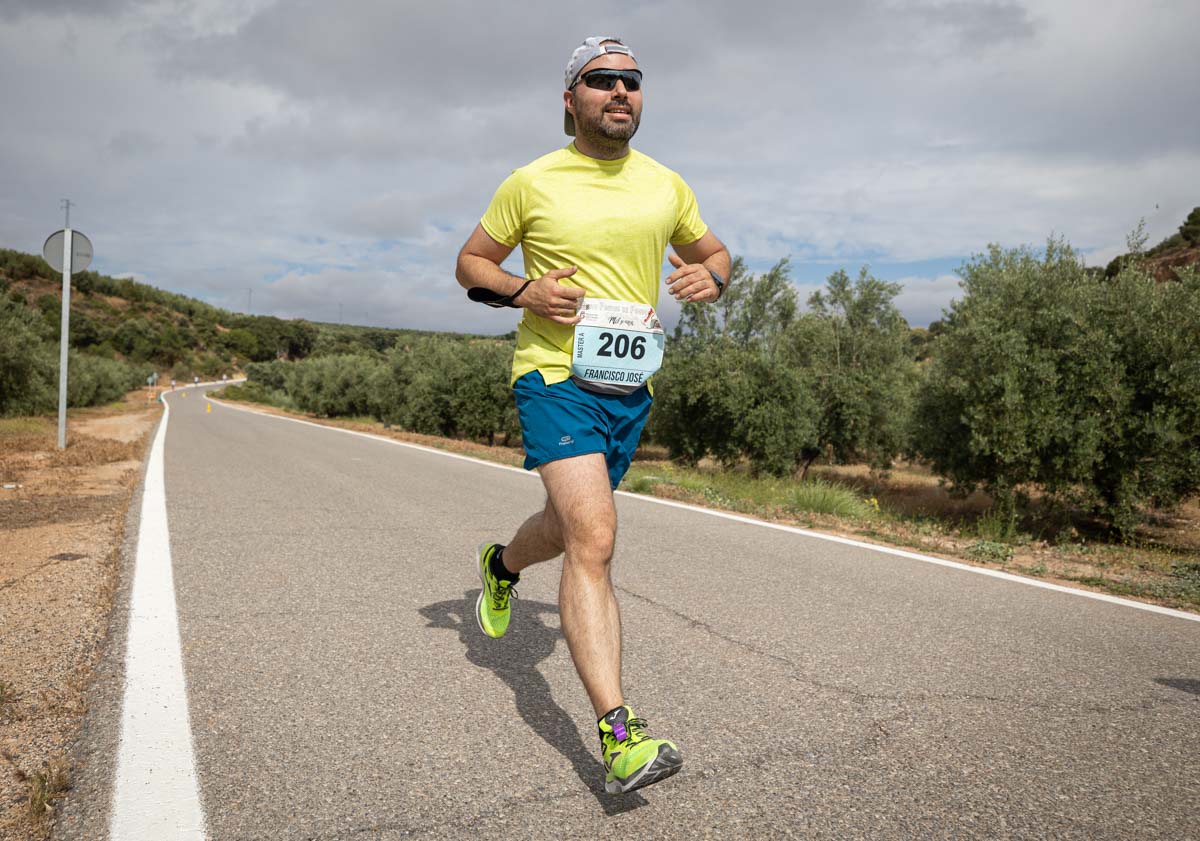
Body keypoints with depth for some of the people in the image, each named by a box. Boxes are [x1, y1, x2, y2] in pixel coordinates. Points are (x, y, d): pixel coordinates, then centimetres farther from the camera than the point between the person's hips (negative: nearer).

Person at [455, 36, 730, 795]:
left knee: (573, 526, 20)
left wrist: (710, 278, -5)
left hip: (631, 389, 5)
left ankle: (502, 564, 56)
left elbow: (714, 252, 20)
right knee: (594, 540, -20)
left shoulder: (665, 185, 7)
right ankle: (619, 737, -18)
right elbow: (471, 263, 7)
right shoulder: (532, 183, -3)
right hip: (556, 376, -5)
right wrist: (525, 292, -14)